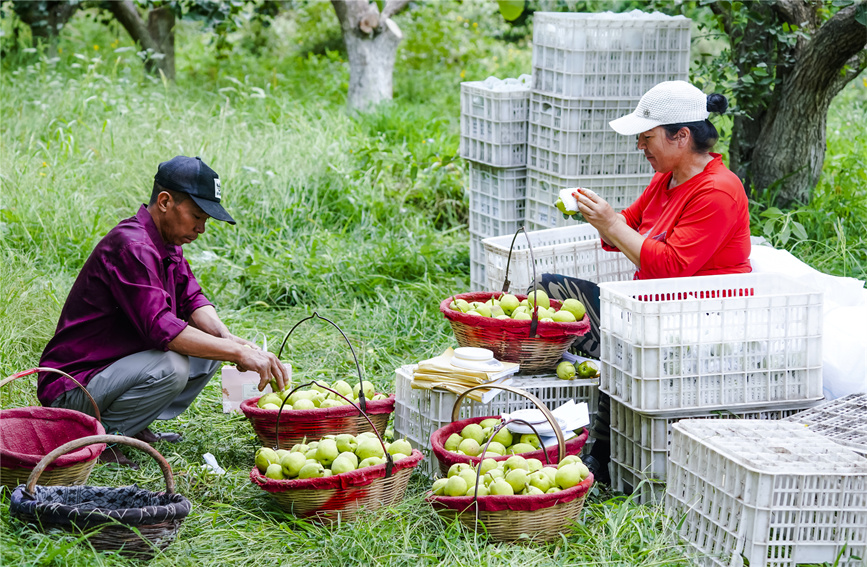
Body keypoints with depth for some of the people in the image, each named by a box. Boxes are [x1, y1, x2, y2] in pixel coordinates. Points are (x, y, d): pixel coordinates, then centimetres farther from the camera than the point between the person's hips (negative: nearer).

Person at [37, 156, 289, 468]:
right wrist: (238, 352, -31)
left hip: (117, 366, 10)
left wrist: (229, 338, -13)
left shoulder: (166, 242, 8)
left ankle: (136, 428, 8)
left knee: (211, 343, 6)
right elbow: (161, 328, -32)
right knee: (172, 367, -32)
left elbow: (192, 300, 7)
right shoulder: (131, 246, -24)